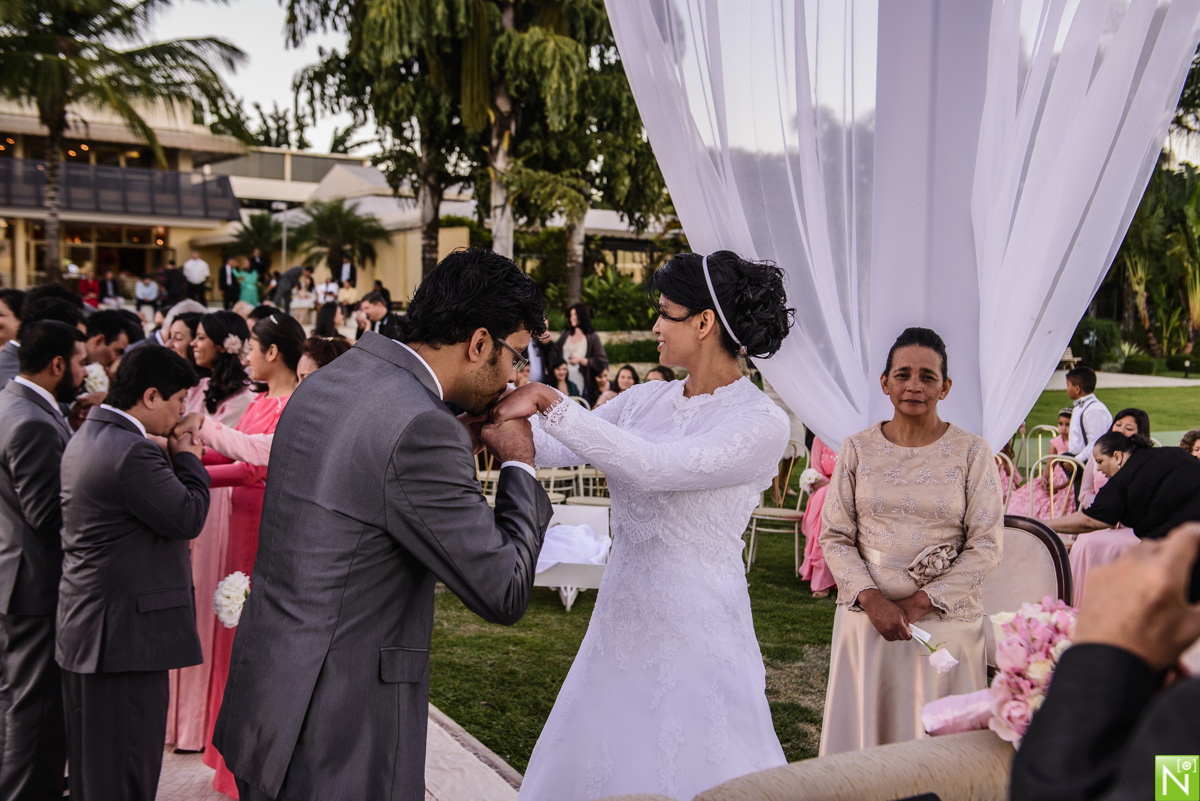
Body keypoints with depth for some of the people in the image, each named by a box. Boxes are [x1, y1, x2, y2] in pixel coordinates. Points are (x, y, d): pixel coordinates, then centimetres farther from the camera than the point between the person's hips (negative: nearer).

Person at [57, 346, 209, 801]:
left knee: (92, 761, 20)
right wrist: (188, 458, -4)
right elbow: (188, 518, -18)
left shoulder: (87, 437, 11)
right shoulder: (132, 452, -22)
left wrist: (173, 459, 8)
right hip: (125, 631, -10)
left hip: (85, 626, 10)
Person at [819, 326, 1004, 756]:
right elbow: (834, 537, 2)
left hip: (945, 620, -1)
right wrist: (872, 600, -11)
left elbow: (985, 547, -4)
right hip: (866, 616, 1)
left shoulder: (972, 453, -1)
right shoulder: (857, 450, 3)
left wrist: (920, 603, -11)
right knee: (862, 726, 8)